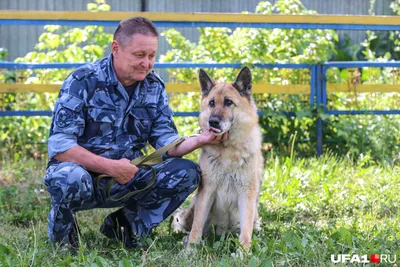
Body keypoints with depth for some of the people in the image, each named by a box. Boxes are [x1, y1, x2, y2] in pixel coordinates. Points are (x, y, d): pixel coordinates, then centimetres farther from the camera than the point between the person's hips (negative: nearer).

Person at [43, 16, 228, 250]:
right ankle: (62, 230, -6)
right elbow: (59, 146, -21)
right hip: (82, 170, -5)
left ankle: (128, 225, 3)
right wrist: (110, 167, -30)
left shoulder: (154, 86, 1)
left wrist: (200, 140, -23)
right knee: (72, 179, -40)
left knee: (187, 172, -14)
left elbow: (165, 142, -1)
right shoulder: (82, 82, -16)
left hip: (126, 179, 5)